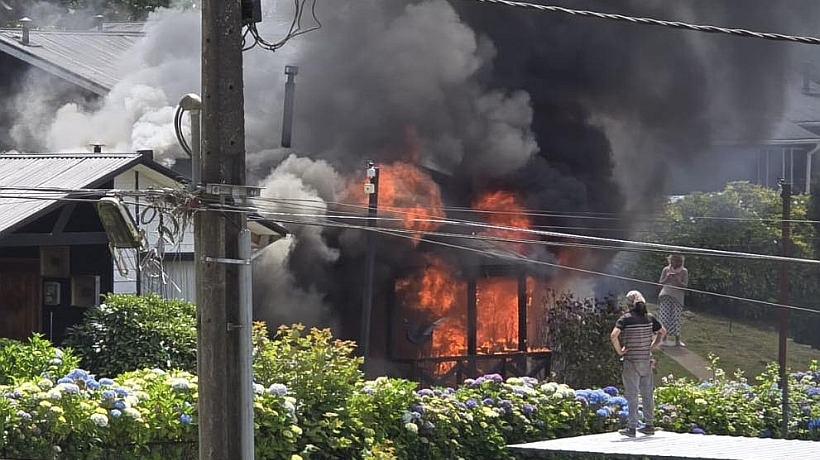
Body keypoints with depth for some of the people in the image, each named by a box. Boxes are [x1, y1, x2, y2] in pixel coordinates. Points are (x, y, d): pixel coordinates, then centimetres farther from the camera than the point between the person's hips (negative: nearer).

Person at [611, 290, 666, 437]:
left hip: (631, 361, -5)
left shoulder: (626, 318, -12)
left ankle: (632, 427, 0)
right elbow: (662, 332, 16)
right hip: (646, 360, 5)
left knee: (632, 396, 0)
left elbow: (614, 335, -24)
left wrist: (619, 351, -12)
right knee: (647, 394, 13)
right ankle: (649, 425, 18)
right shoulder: (649, 317, 3)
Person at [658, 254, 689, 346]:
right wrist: (667, 279, -6)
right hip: (666, 296, 1)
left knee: (677, 317, -4)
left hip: (677, 297, -1)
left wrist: (678, 281, -15)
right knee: (665, 317, -3)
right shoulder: (666, 269, 10)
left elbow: (685, 285, 3)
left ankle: (677, 339, 4)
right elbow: (660, 283, 13)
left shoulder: (684, 271, 5)